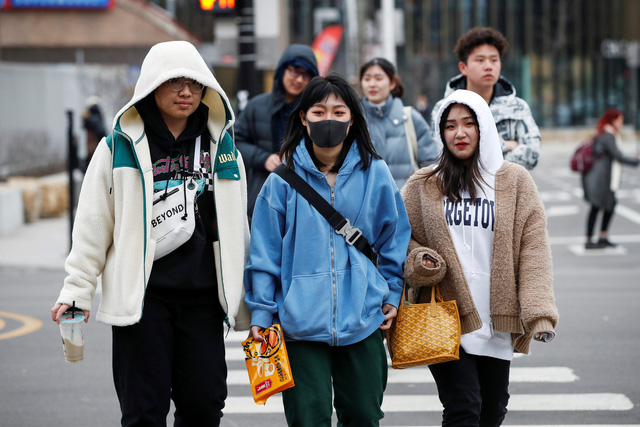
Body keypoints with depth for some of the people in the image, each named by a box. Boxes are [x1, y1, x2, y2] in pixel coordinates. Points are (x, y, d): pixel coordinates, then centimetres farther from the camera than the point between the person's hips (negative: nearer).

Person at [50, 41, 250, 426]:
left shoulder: (222, 147, 10)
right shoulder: (121, 146, 1)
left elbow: (236, 228, 17)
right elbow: (93, 224, 4)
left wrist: (249, 300, 17)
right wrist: (77, 290, 0)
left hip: (203, 296, 3)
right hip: (141, 296, -3)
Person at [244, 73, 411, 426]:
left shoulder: (375, 174, 2)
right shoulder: (284, 179, -2)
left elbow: (394, 238, 12)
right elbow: (265, 251, 1)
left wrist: (392, 295, 10)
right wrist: (261, 312, 0)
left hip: (363, 319, 2)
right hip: (302, 321, -2)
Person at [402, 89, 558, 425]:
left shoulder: (515, 182, 5)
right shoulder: (422, 186, 6)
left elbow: (533, 249, -1)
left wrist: (539, 311, -12)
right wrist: (419, 262, -11)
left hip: (497, 322, 2)